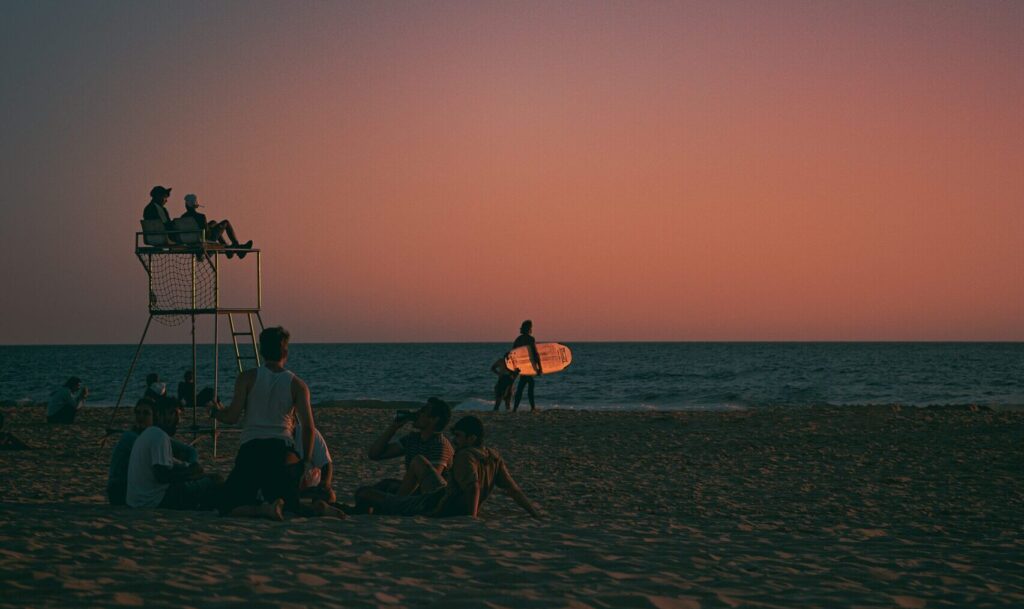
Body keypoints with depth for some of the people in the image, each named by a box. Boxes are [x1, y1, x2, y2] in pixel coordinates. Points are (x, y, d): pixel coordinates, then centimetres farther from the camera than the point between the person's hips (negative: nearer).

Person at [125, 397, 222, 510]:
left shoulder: (148, 434, 17)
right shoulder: (160, 437, -15)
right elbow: (161, 476, -24)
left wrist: (190, 467, 5)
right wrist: (190, 472, -11)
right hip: (154, 501, -10)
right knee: (215, 482, -9)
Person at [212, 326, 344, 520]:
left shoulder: (248, 377, 3)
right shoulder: (297, 384, 8)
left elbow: (232, 417, -2)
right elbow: (308, 427, 0)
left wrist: (216, 412, 20)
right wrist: (306, 460, 11)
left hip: (252, 448, -2)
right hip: (283, 448, 3)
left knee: (229, 507, 0)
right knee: (288, 503, 15)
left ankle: (264, 509, -30)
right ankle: (316, 506, -19)